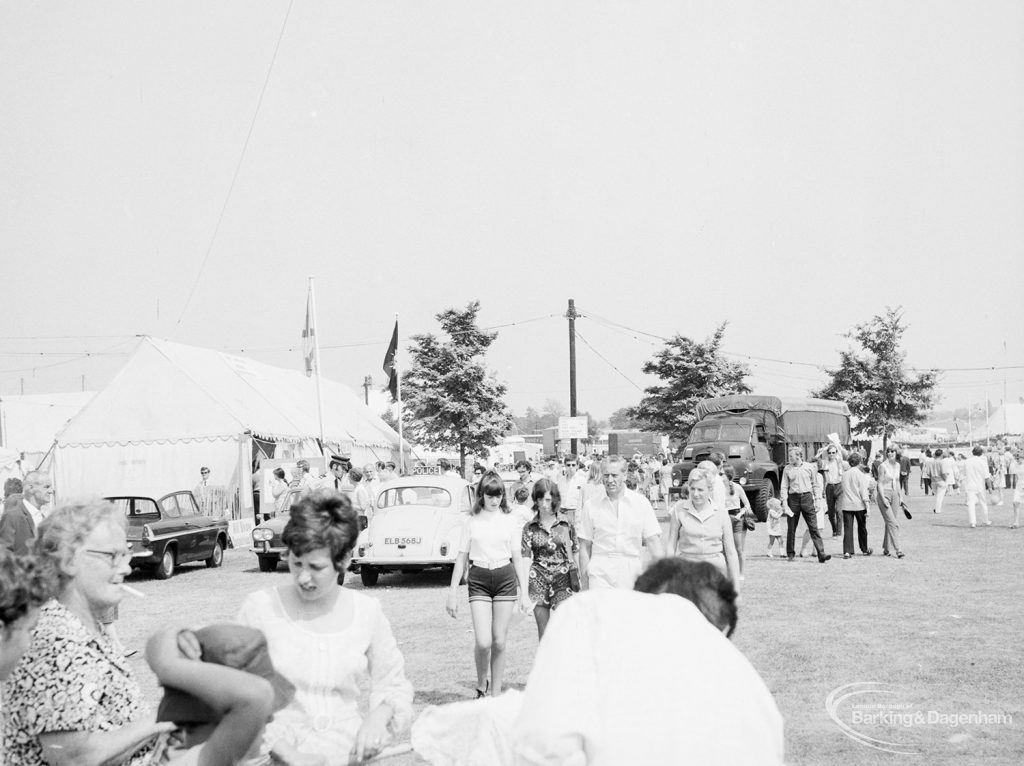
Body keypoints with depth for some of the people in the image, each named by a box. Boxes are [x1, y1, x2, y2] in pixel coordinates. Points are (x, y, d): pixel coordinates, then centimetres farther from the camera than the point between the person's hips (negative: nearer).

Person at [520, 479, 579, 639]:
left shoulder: (566, 524, 3)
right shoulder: (530, 528, 2)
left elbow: (575, 553, 10)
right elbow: (525, 558, -2)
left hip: (562, 579, -1)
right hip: (538, 580, 1)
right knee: (543, 631, 7)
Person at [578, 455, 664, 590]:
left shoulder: (641, 502, 4)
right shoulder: (591, 506, 4)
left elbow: (653, 540, 4)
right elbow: (584, 547, 6)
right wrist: (584, 583, 4)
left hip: (631, 574, 1)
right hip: (600, 574, -1)